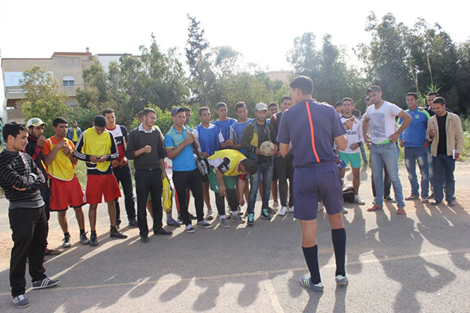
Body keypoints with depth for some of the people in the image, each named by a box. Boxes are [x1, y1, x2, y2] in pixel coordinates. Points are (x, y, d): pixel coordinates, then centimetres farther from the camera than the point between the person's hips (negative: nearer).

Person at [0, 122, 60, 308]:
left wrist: (26, 184, -11)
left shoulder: (25, 156, 12)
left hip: (38, 206, 8)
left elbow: (41, 179, 6)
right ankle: (17, 291, 11)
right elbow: (19, 182, -22)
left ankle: (38, 278, 35)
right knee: (21, 250, -1)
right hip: (21, 211, -8)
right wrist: (31, 177, -3)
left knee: (39, 244, 18)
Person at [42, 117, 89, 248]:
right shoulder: (48, 143, -3)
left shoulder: (69, 142, 10)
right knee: (61, 211, 2)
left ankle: (83, 234, 16)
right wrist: (57, 147, -19)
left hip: (71, 178, 4)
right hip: (57, 181, -3)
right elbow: (46, 161, -15)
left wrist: (69, 153, -7)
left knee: (78, 207, 4)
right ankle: (67, 236, 17)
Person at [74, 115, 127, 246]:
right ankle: (93, 234, 11)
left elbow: (116, 153, 9)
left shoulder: (109, 135, 5)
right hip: (93, 174, -3)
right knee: (93, 204, 0)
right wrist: (89, 157, -16)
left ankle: (113, 229, 24)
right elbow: (76, 153, 2)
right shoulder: (85, 134, -3)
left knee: (111, 202, 10)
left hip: (108, 172, 3)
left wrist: (107, 157, -12)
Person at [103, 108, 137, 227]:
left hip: (124, 165, 2)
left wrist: (125, 157, -6)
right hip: (111, 167, -2)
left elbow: (128, 145, 11)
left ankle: (132, 218, 12)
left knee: (129, 194, 4)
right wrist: (110, 160, -14)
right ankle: (116, 220, 13)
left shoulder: (122, 129, 9)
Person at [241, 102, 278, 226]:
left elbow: (274, 141, 16)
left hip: (268, 161, 4)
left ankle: (264, 210, 25)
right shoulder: (250, 127, -2)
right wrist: (254, 149, -18)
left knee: (267, 187, 11)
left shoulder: (270, 127, 10)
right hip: (255, 162, -4)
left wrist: (275, 148, -6)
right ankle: (250, 214, -1)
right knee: (254, 189, -7)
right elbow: (243, 143, -5)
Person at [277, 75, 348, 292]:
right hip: (329, 170, 2)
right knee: (336, 219, 20)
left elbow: (283, 151, 5)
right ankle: (341, 273, 25)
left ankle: (315, 280, 18)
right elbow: (342, 145, 1)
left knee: (308, 228, 6)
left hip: (304, 174, -1)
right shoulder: (329, 110, 3)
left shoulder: (288, 115, 2)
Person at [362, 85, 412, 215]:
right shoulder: (370, 109, 9)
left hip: (388, 146, -6)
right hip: (374, 147, 6)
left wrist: (397, 133, -14)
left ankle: (400, 205, 6)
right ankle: (378, 203, 20)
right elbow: (365, 122, 29)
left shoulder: (389, 107, -9)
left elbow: (408, 118, -12)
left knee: (394, 177, -3)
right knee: (377, 177, 11)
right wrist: (365, 135, 16)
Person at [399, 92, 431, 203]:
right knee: (411, 172, 11)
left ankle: (424, 195, 3)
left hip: (421, 147, -4)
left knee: (424, 172, -4)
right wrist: (401, 139, 6)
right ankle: (414, 193, 22)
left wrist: (427, 140, -7)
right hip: (408, 147, 4)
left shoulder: (423, 113, -2)